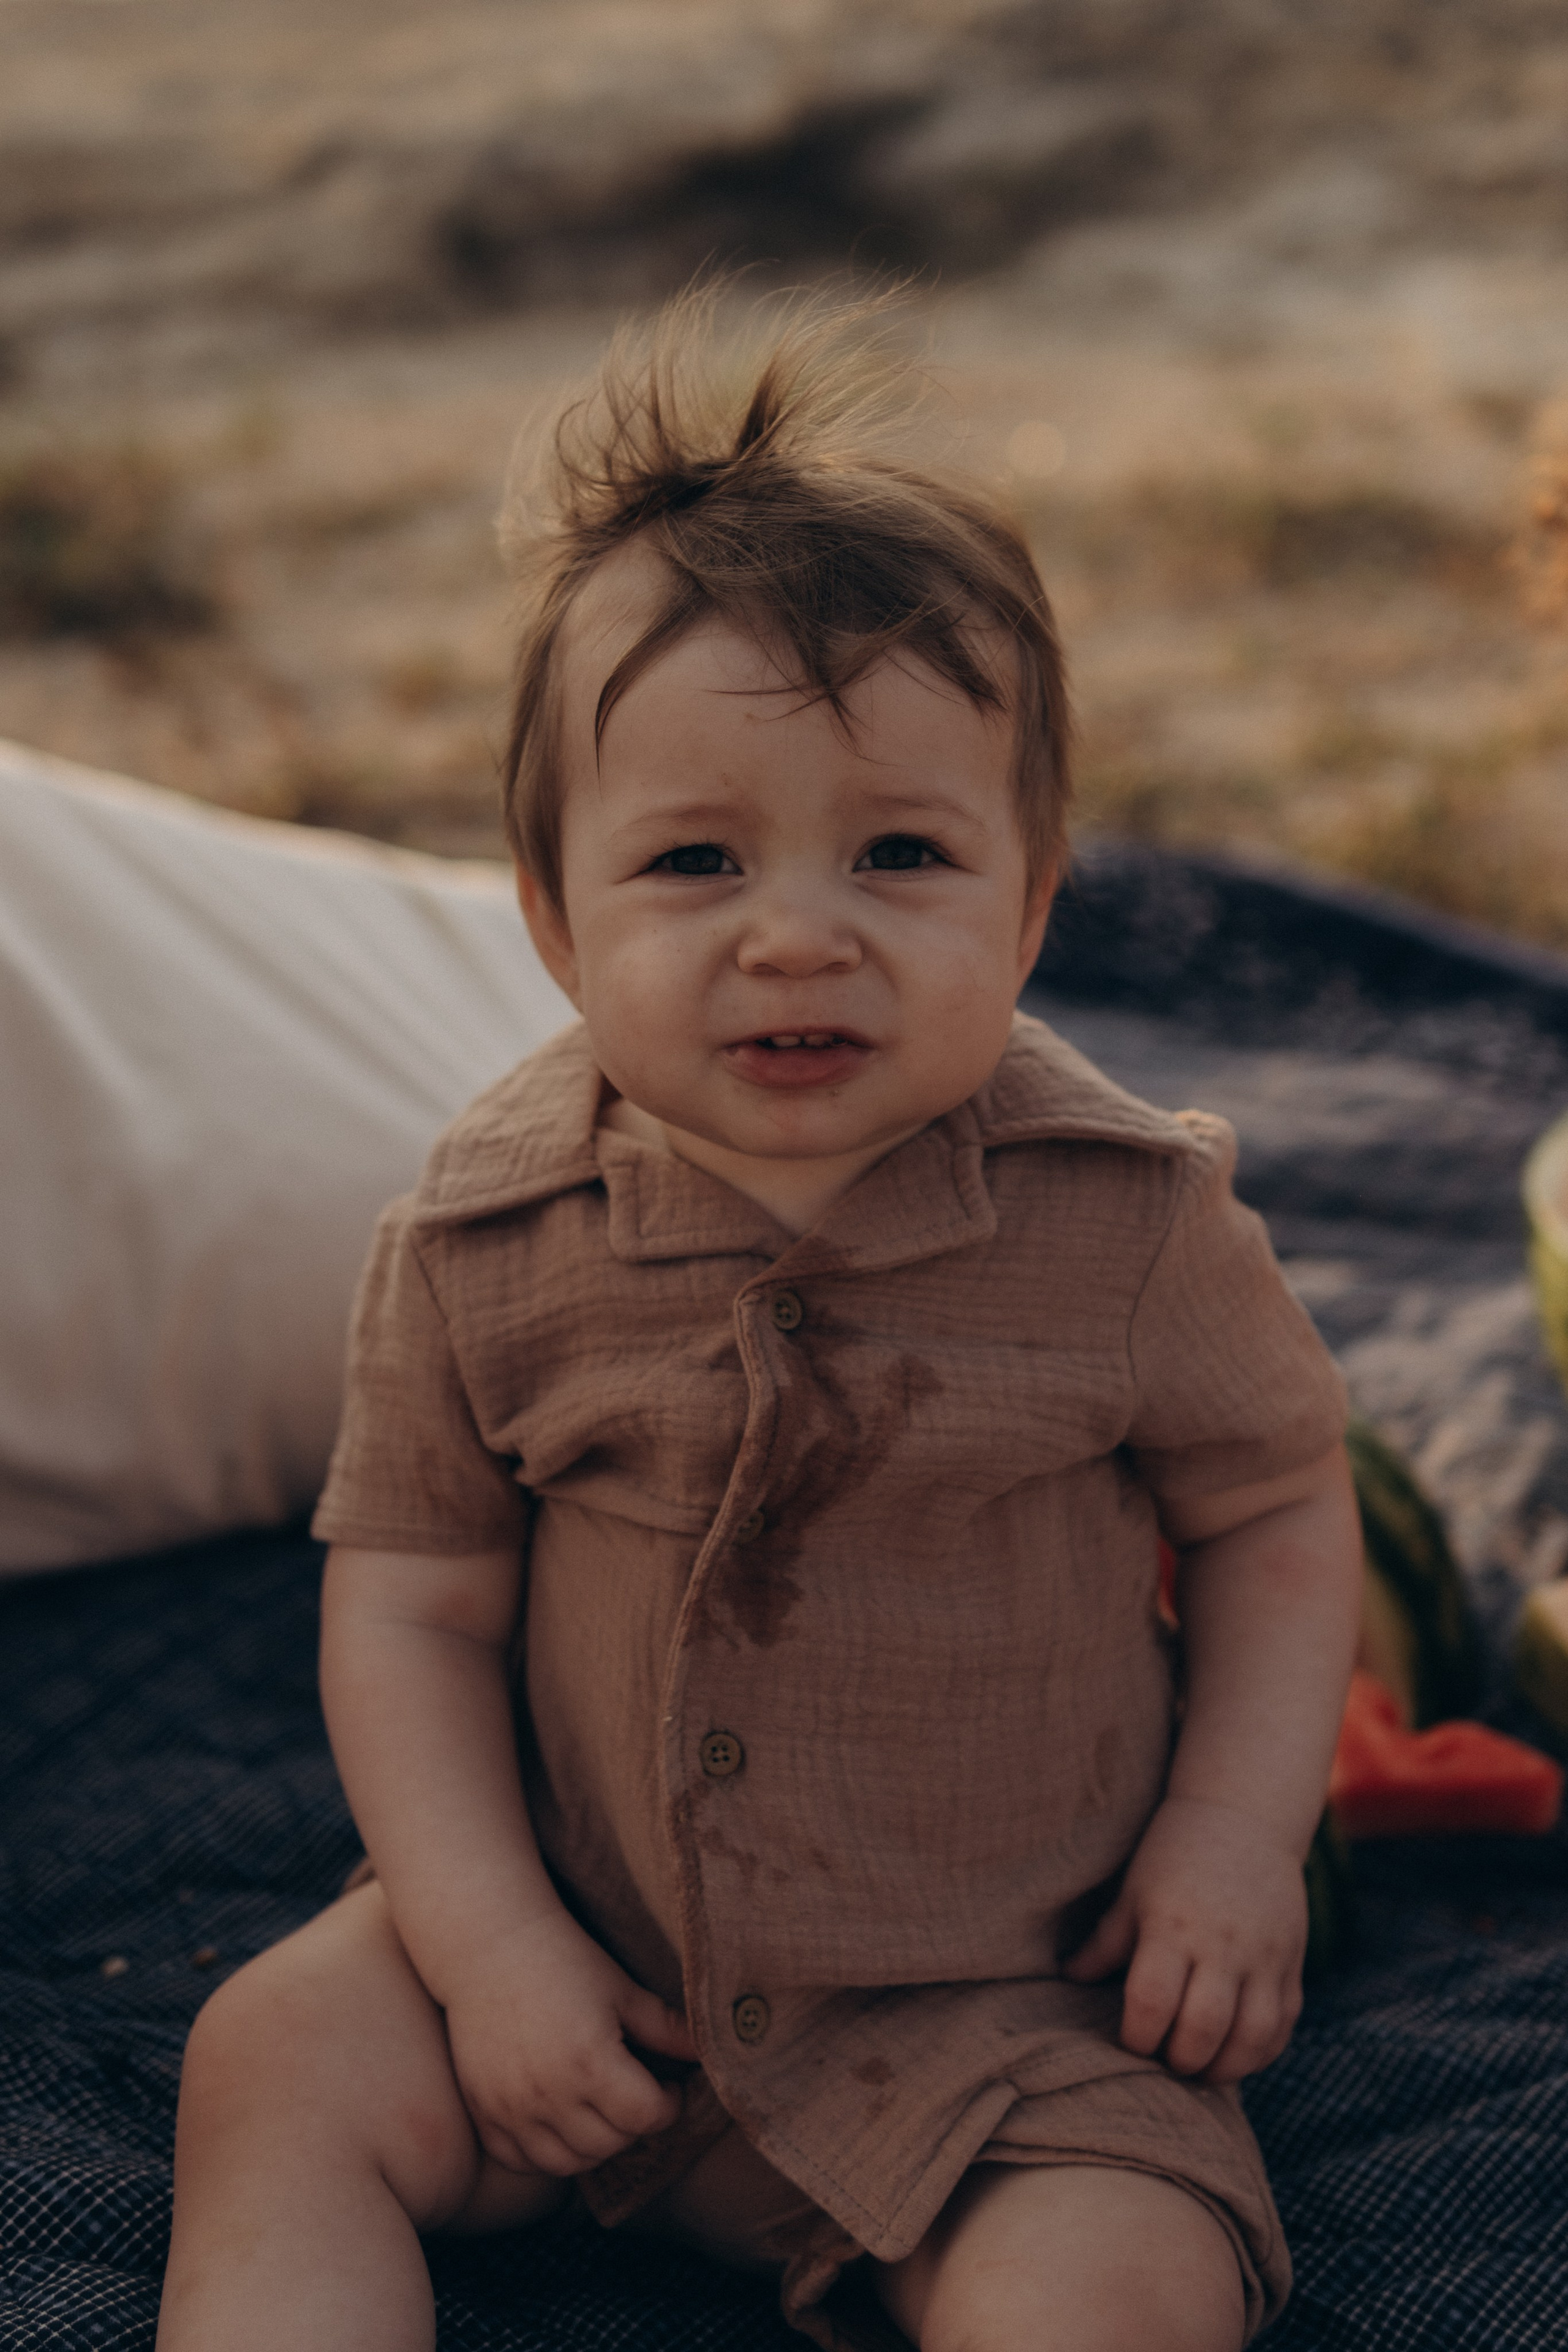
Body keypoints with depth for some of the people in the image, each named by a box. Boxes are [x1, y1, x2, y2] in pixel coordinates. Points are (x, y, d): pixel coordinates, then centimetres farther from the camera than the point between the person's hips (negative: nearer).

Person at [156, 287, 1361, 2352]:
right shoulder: (489, 1244, -11)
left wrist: (1238, 1832, -9)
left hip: (1007, 2004, -2)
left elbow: (1278, 1513, 1)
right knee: (278, 2063, -10)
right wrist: (489, 1942, -11)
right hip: (594, 1955, 2)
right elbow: (412, 1596, -4)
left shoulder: (1128, 1220, -14)